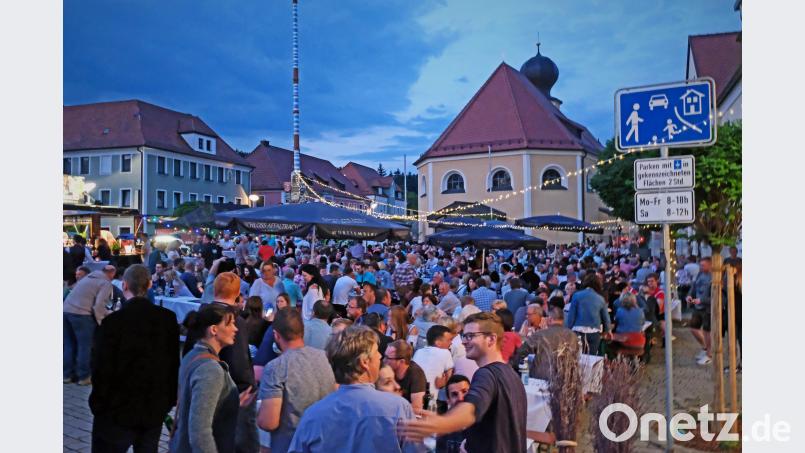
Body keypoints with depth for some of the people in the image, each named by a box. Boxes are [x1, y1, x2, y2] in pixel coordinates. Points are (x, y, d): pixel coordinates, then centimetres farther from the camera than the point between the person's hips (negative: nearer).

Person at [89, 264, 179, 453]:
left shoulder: (112, 322, -18)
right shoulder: (168, 318, -6)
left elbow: (101, 370, -14)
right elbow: (174, 364, 0)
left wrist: (98, 405, 1)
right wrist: (169, 401, 11)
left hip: (117, 411, -4)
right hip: (155, 409, 4)